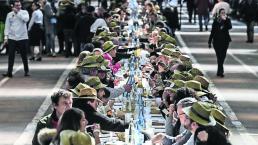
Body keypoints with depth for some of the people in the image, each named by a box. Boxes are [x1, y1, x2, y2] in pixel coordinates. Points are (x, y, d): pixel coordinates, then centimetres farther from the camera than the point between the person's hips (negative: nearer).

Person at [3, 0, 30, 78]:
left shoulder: (24, 12, 3)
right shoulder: (9, 14, 8)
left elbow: (26, 19, -18)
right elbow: (7, 26, 7)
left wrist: (18, 12, -13)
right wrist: (6, 37, -1)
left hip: (22, 38, -1)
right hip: (12, 38, 1)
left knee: (24, 56, 5)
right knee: (11, 56, -1)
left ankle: (26, 71, 16)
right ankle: (9, 72, 2)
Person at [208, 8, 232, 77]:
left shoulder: (227, 20, 1)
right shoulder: (216, 21, 0)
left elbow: (230, 27, -19)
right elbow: (212, 31, 4)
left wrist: (225, 20, -28)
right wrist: (210, 41, 3)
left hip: (225, 41, 1)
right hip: (217, 41, -1)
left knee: (222, 56, 8)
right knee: (219, 56, -7)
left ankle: (219, 71, 24)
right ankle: (221, 71, -8)